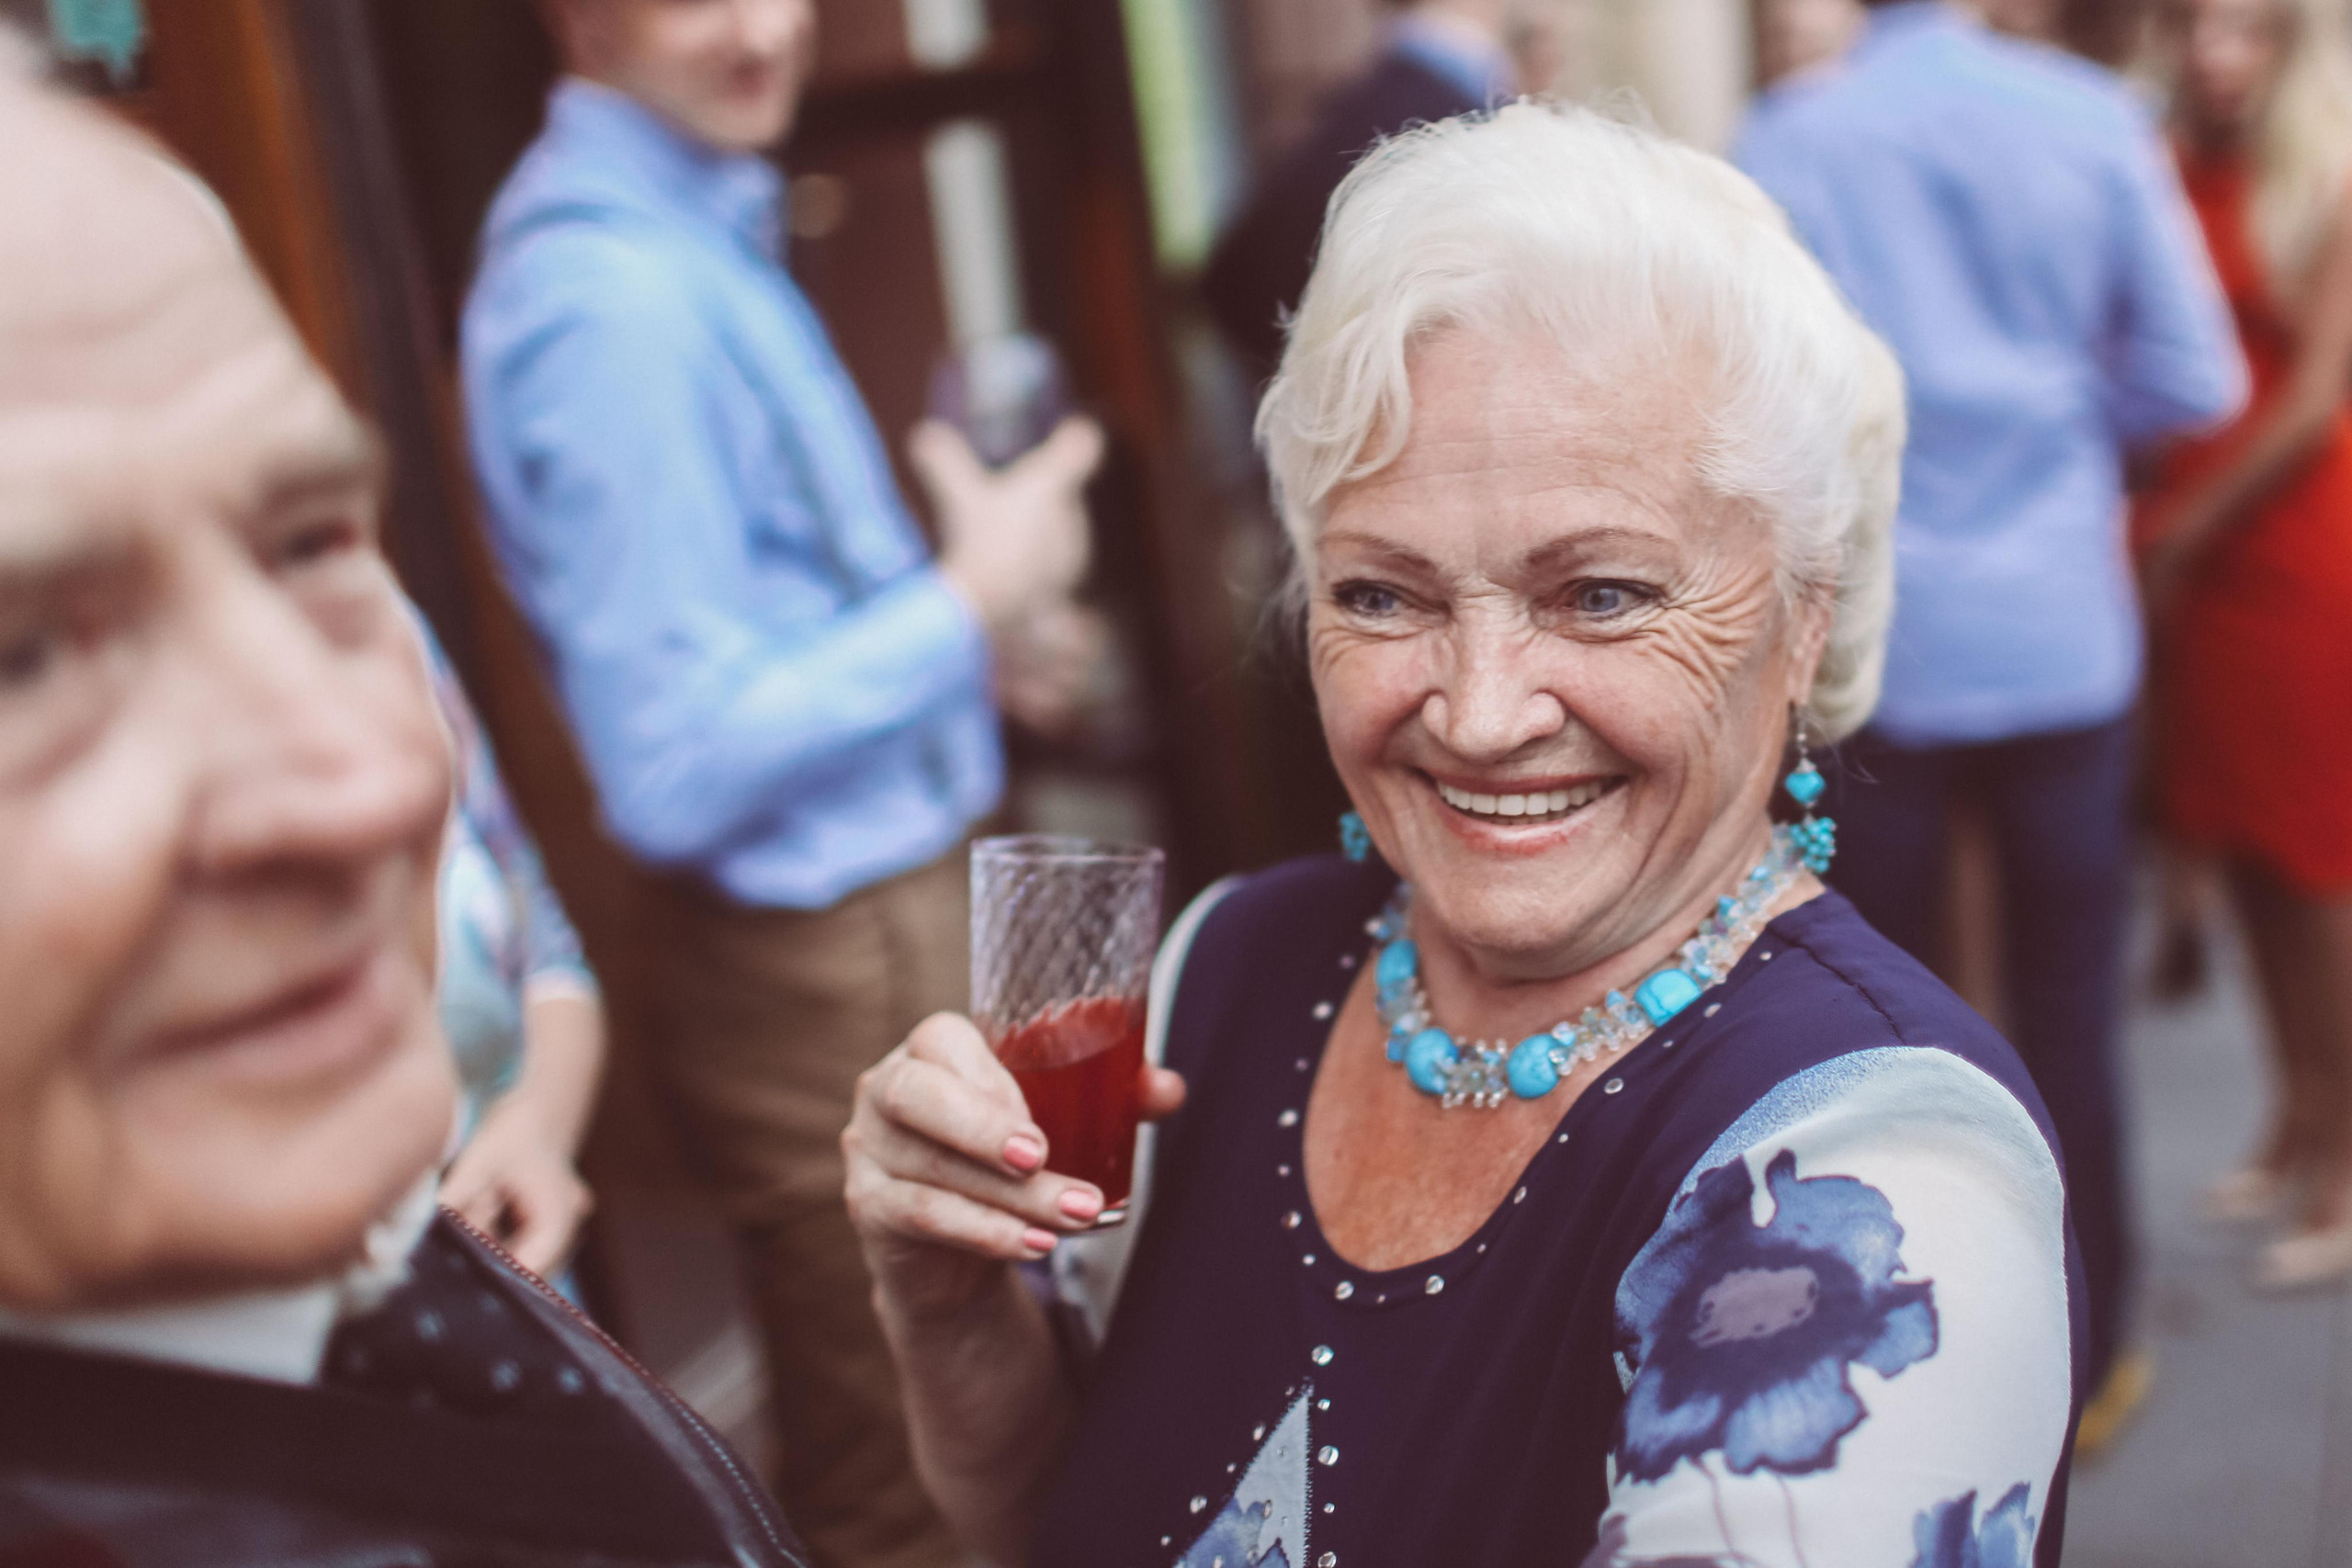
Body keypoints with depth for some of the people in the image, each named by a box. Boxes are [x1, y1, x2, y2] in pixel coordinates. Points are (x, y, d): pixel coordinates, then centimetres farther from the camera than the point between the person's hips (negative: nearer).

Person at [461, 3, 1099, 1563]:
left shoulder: (694, 227, 8)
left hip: (885, 903, 10)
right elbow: (679, 772, -24)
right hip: (833, 971, -10)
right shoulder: (616, 298, -23)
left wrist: (972, 628, 8)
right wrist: (971, 605, -17)